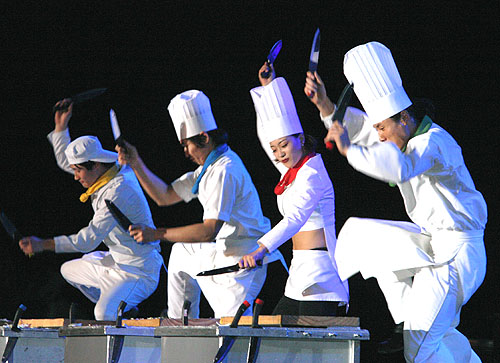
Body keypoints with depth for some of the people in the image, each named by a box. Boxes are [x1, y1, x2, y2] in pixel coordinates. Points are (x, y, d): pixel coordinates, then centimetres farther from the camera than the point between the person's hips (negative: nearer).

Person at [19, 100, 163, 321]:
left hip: (139, 271, -11)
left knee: (104, 316, -33)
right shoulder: (104, 173, 3)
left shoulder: (118, 191, -27)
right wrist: (61, 126, 8)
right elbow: (65, 161, 21)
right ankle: (122, 309, 27)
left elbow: (90, 238, -30)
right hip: (117, 261, 11)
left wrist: (42, 245, -30)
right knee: (69, 270, 29)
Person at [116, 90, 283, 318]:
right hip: (226, 252, 11)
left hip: (243, 263, -11)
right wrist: (135, 163, 8)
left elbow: (210, 230, -29)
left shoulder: (224, 171, -22)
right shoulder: (211, 166, 12)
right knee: (181, 253, 30)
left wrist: (157, 234, -27)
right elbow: (166, 196, 17)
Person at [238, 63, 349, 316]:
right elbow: (268, 135, 33)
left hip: (320, 271, -10)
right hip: (300, 271, 10)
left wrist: (261, 249, -40)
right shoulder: (291, 170, 15)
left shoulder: (311, 174, -13)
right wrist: (268, 87, 30)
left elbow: (296, 219, -28)